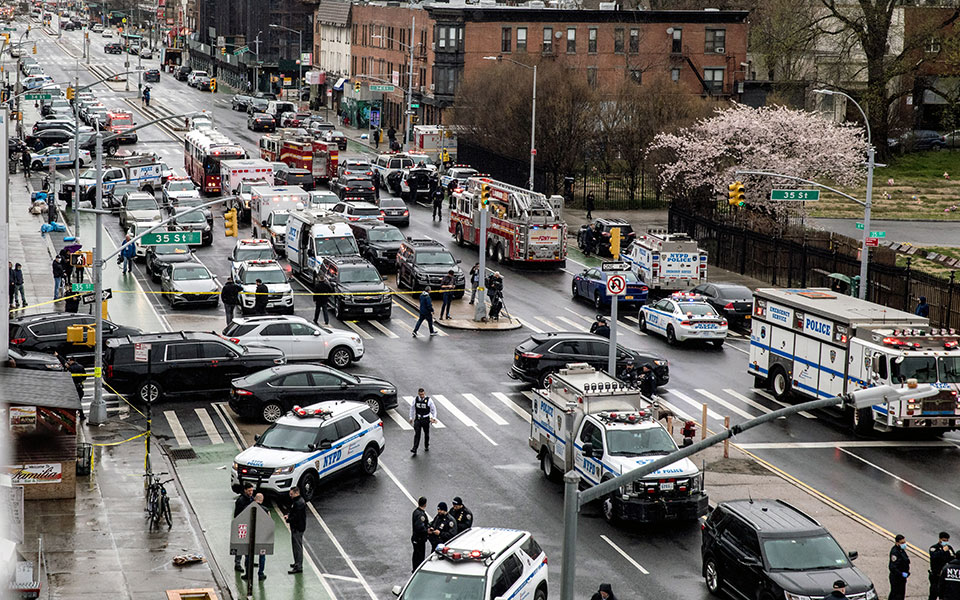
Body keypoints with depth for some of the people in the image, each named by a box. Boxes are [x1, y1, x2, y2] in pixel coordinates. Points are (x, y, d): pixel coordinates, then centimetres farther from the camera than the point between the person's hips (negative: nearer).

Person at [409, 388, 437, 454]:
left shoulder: (429, 400, -10)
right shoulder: (415, 399, -2)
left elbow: (433, 409, 0)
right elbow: (412, 408, 11)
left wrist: (434, 418, -4)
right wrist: (411, 418, 13)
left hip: (426, 419, -1)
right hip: (417, 419, 1)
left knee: (426, 434, 13)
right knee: (417, 434, -11)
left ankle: (426, 447, 34)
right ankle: (414, 449, -17)